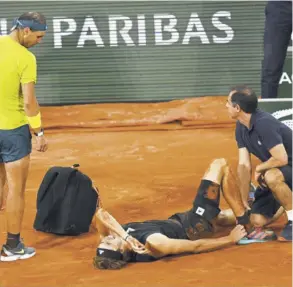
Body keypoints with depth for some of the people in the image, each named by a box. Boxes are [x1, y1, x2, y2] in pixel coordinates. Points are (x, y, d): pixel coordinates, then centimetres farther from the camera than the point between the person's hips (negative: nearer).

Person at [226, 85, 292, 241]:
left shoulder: (264, 123, -30)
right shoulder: (241, 127, -4)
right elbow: (244, 165, -3)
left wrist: (259, 168, -16)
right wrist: (244, 202, -5)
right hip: (274, 169, 8)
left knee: (271, 176, -40)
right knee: (258, 220, 0)